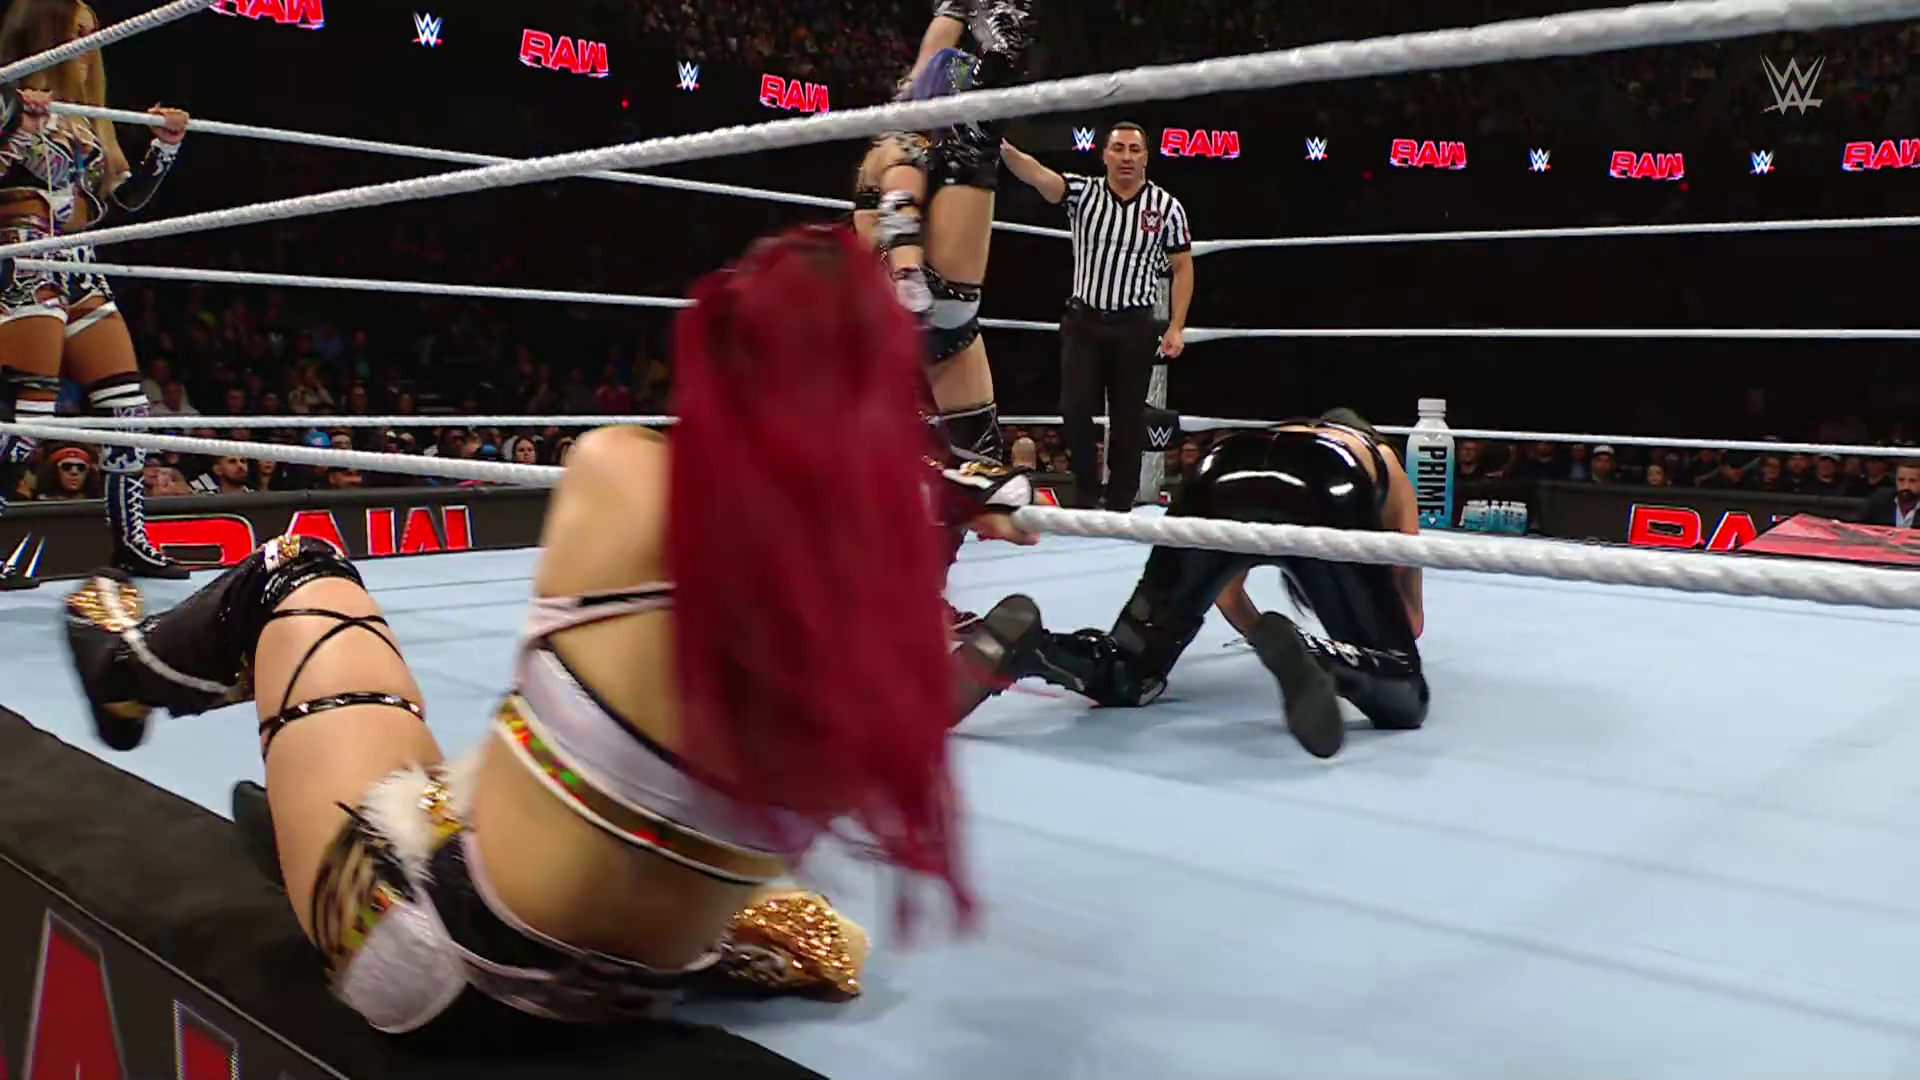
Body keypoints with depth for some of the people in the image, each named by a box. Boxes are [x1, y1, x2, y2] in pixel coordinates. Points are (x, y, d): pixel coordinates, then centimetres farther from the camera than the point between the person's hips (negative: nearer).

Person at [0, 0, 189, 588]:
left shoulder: (88, 120, 19)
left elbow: (128, 197, 18)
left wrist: (166, 145, 8)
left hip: (80, 275, 8)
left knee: (129, 409, 3)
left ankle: (131, 540, 9)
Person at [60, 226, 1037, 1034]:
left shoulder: (617, 474, -20)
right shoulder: (896, 585, -16)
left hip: (422, 944, -3)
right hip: (633, 993, 3)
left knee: (299, 577, 22)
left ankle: (132, 670, 52)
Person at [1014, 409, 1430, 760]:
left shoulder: (1281, 437, 47)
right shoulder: (1385, 460, 42)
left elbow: (1222, 587, 45)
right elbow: (1411, 621, 44)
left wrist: (1265, 636, 61)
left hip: (1218, 483, 3)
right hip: (1325, 496, -3)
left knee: (1125, 678, 15)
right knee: (1404, 703, 6)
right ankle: (1312, 655, -26)